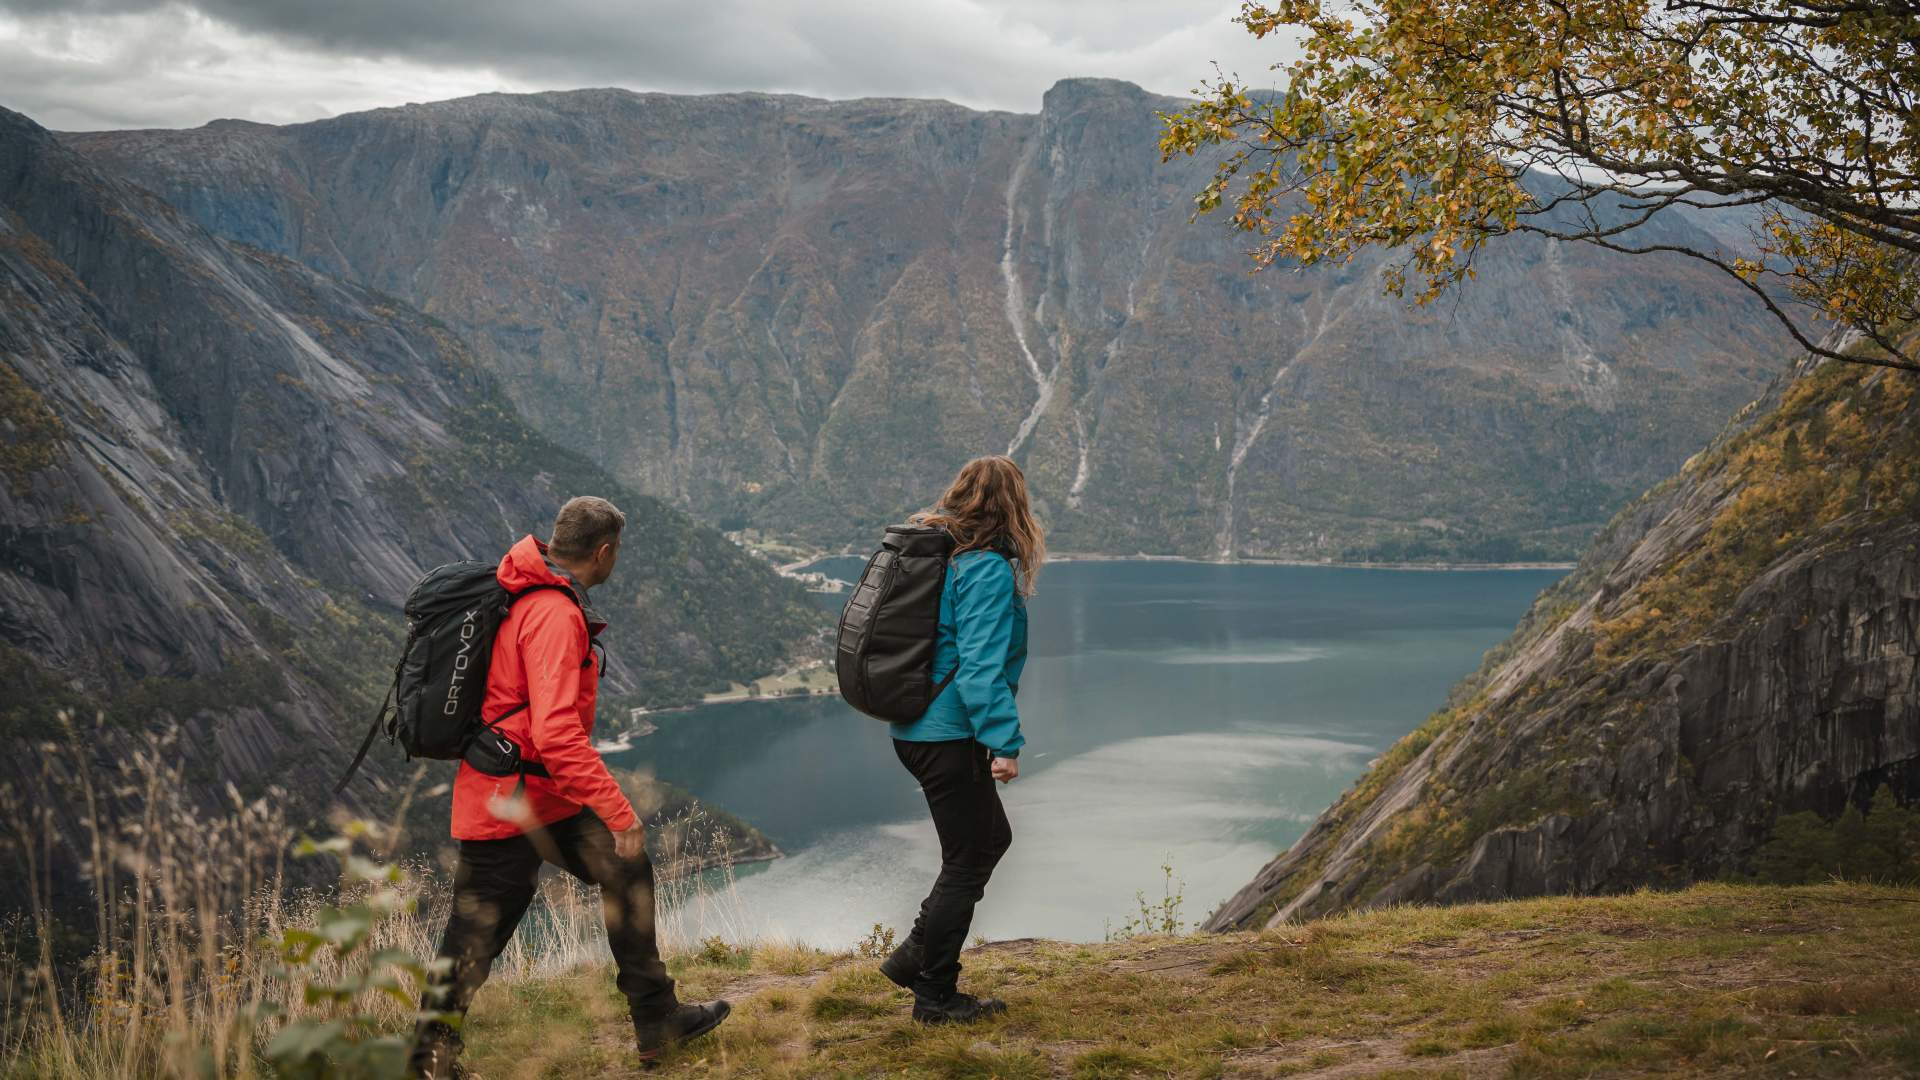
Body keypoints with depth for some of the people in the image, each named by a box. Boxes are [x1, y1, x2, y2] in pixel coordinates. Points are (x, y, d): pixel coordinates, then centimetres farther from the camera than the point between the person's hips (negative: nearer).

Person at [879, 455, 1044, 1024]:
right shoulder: (987, 570, -18)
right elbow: (981, 665, -25)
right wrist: (1004, 742, -26)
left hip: (916, 728, 9)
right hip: (949, 736, -9)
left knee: (991, 837, 22)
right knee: (967, 861, 4)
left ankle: (915, 955, 23)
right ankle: (935, 995, 14)